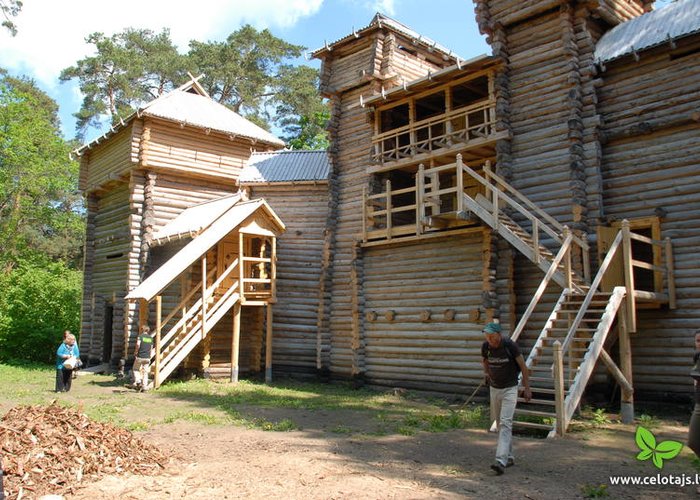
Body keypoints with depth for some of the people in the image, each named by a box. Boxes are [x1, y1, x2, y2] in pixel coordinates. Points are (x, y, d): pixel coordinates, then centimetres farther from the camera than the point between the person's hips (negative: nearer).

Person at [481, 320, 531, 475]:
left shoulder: (510, 345, -18)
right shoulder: (485, 346, -7)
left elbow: (523, 366, -7)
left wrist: (527, 388, -4)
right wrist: (486, 372, 5)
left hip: (510, 388, -5)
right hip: (494, 388, 5)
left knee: (505, 423, -15)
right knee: (500, 423, 11)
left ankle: (501, 461, -22)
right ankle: (509, 457, 24)